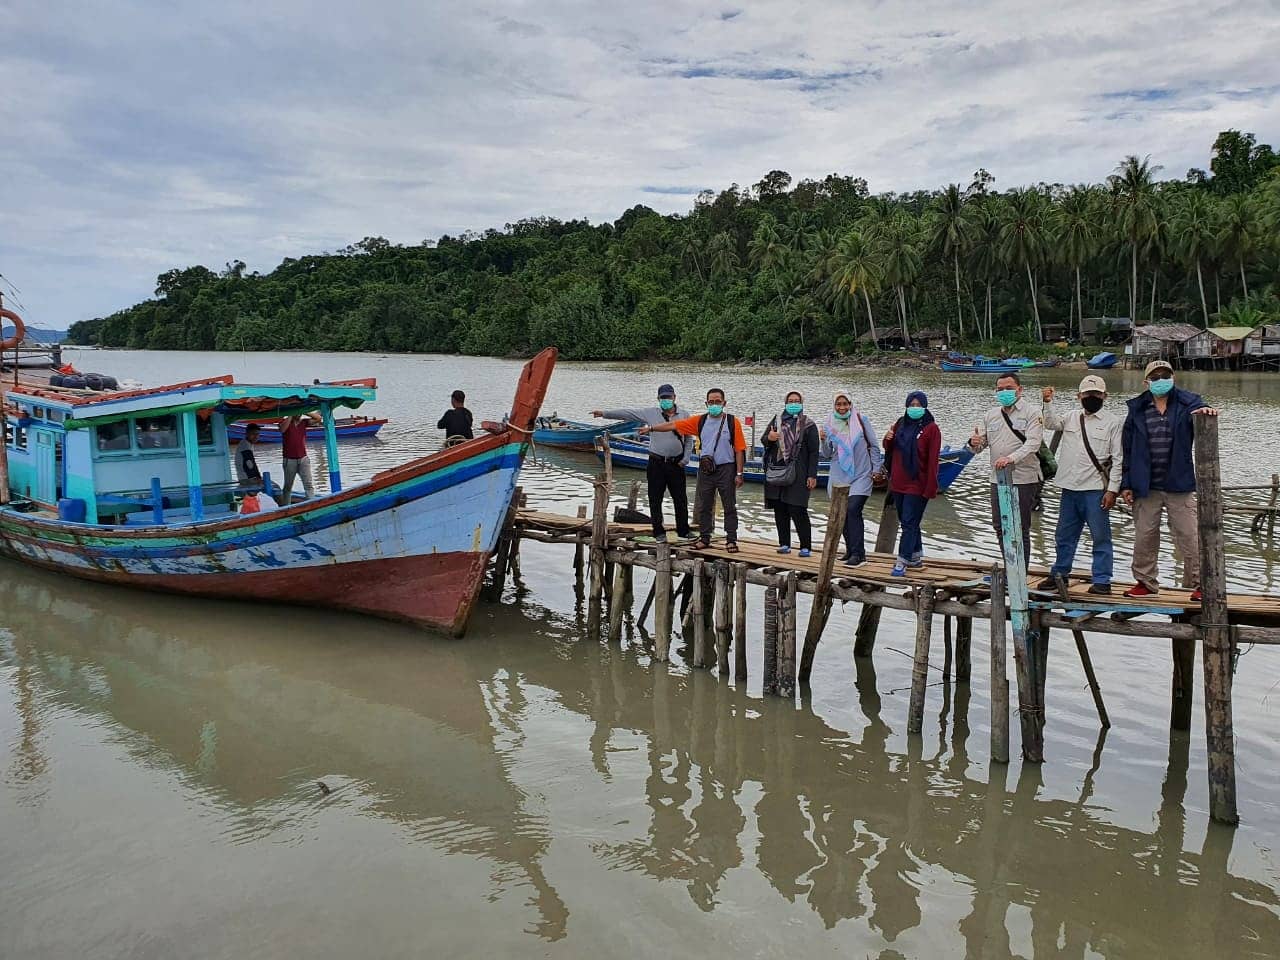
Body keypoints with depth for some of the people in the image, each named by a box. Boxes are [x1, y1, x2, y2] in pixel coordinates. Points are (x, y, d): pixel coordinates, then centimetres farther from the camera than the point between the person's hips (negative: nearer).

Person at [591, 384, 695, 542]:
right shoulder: (651, 413, 0)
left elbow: (689, 440, 10)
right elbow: (627, 412, 0)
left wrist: (685, 459, 0)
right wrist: (605, 413, -5)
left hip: (676, 464, 0)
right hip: (656, 463, 0)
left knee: (680, 499, 6)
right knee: (655, 499, 4)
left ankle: (684, 530, 19)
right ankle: (658, 531, 16)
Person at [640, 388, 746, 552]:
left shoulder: (732, 422, -3)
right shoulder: (700, 421, 5)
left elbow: (739, 449, -4)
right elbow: (674, 425, 7)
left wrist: (739, 473, -7)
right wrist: (651, 428, 6)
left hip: (726, 469, -3)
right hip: (706, 469, 3)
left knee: (729, 506, 2)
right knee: (704, 506, 10)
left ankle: (731, 540, 9)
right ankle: (704, 537, 21)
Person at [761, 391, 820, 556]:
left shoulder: (808, 425, 4)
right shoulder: (777, 420, 15)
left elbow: (813, 452, 0)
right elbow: (764, 440, 18)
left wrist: (812, 475, -8)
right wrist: (768, 438, -7)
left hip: (797, 474, -4)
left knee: (797, 511, -9)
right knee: (779, 510, 7)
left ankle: (806, 546, -2)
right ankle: (784, 544, 16)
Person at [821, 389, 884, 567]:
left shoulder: (861, 420, -2)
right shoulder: (830, 425, 4)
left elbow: (874, 446, 5)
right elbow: (827, 455, 6)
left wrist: (876, 468, 2)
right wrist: (824, 441, -12)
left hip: (861, 475, -4)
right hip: (839, 477, 4)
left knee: (853, 510, -17)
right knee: (842, 514, 6)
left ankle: (858, 554, -14)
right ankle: (850, 551, 21)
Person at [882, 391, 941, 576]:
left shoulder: (931, 428, -8)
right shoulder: (901, 424, 10)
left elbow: (933, 460, -12)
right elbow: (890, 450, 19)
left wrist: (930, 488, -17)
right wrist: (888, 440, -5)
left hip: (917, 485, -7)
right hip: (898, 483, 7)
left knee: (909, 523, -6)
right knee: (906, 522, 14)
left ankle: (902, 562, -4)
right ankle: (916, 557, 26)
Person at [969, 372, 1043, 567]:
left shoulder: (1032, 412, -3)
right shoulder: (990, 415, 13)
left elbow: (1033, 442, -17)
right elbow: (980, 446, 12)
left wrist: (1012, 458, -33)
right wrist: (974, 443, -14)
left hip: (1023, 479, -6)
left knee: (1020, 529, 0)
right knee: (999, 526, 12)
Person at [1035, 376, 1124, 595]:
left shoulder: (1113, 422, -3)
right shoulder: (1071, 417, 11)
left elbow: (1118, 459, -5)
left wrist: (1112, 489, -10)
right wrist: (1047, 403, -16)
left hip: (1095, 489, -5)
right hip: (1070, 487, 5)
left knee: (1100, 536, 0)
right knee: (1064, 535, 14)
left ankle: (1101, 581, 8)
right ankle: (1058, 575, 25)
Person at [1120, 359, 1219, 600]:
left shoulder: (1186, 403, 2)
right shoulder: (1137, 409, 5)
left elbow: (1198, 409, -21)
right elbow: (1128, 449, 7)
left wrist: (1205, 411, -46)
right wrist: (1126, 484, 4)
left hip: (1179, 485, -2)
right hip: (1146, 487, 2)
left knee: (1189, 535, 0)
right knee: (1144, 536, 8)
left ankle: (1199, 582, 11)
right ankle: (1146, 582, 21)